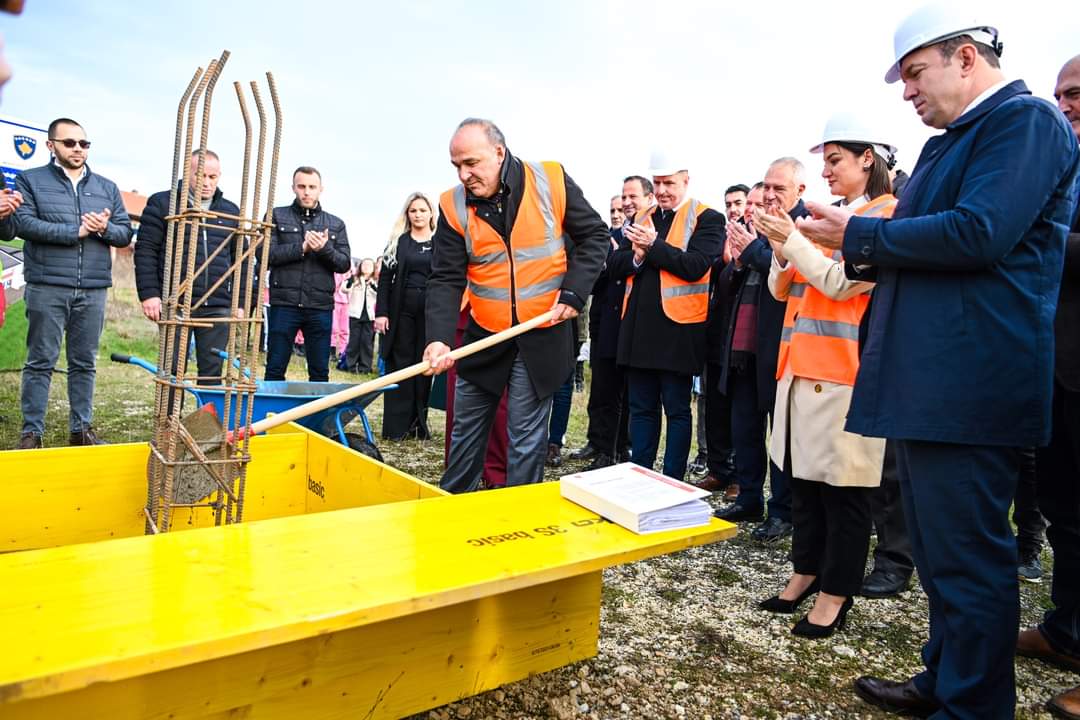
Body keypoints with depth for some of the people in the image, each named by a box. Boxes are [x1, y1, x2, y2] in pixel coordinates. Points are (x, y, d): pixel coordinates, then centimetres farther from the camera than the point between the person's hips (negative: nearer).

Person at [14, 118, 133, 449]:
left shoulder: (107, 187, 15)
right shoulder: (30, 180, 6)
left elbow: (125, 234, 11)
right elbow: (24, 223, -8)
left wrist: (105, 228, -10)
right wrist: (75, 230, -14)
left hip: (93, 290, 3)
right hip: (47, 288, -3)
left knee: (84, 363, 8)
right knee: (41, 362, 1)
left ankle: (81, 429, 16)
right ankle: (32, 432, 8)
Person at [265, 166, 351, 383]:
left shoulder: (335, 224, 13)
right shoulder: (277, 216, 8)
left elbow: (344, 264, 6)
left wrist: (325, 248, -13)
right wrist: (302, 247, -12)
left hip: (321, 307, 2)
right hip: (284, 304, -1)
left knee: (320, 372, 6)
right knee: (275, 368, 3)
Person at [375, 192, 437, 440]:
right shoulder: (398, 241, 10)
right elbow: (385, 278, 6)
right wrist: (381, 313, -4)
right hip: (401, 310, 1)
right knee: (400, 364, 2)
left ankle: (419, 423, 11)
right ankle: (397, 425, 6)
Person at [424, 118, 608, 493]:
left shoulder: (551, 181, -8)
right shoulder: (454, 205, -4)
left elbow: (595, 235, 1)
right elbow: (446, 279, -9)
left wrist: (574, 293, -11)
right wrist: (439, 338, -24)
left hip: (542, 334, -2)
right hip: (484, 334, 3)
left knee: (526, 436, 3)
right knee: (466, 428, 14)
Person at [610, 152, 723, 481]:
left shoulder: (707, 218, -2)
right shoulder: (641, 217, 15)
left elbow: (696, 266, -16)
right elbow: (615, 265, 8)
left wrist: (653, 245, -17)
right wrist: (638, 255, -12)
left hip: (677, 328, -5)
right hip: (638, 327, 6)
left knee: (677, 410, 4)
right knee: (641, 408, 13)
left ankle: (672, 482, 14)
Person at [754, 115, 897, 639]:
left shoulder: (886, 217, -3)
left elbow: (842, 283, -14)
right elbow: (781, 290, 15)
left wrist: (791, 240, -15)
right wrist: (781, 250, -3)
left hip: (843, 371, -7)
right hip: (802, 365, 8)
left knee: (843, 484, 0)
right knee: (804, 474, 13)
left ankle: (836, 594, 12)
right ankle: (806, 573, 26)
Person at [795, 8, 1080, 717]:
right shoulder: (948, 143, 21)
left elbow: (979, 233, -21)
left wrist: (860, 233, -12)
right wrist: (857, 238, 6)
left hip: (968, 386, -10)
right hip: (928, 381, 10)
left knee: (967, 556, -1)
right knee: (939, 547, 18)